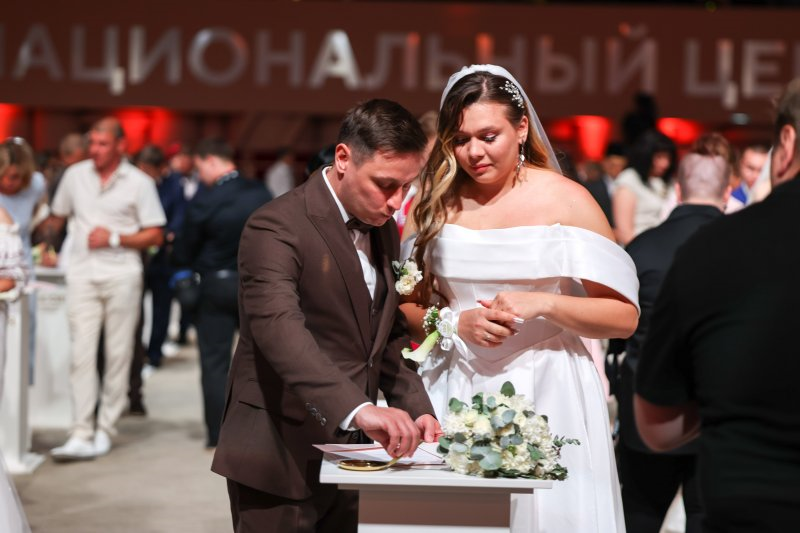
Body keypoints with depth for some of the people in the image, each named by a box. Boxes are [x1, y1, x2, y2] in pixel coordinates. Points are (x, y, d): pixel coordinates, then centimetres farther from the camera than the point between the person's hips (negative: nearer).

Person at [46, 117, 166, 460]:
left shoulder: (139, 183, -1)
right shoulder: (75, 175, 8)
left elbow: (155, 236, -2)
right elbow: (57, 218, 22)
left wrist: (114, 238, -11)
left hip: (122, 274, -2)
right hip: (83, 274, 2)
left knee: (118, 354, 3)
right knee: (82, 353, -6)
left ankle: (105, 429, 13)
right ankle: (81, 435, -7)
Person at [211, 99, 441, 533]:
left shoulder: (383, 229, 11)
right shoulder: (276, 228, -15)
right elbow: (279, 329, -31)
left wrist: (416, 410, 4)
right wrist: (359, 409, -43)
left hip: (351, 452, 7)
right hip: (281, 456, -7)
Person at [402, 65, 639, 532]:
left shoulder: (566, 200, -5)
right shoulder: (440, 201, 5)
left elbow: (624, 317, -6)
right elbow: (410, 306, 9)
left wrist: (543, 304, -19)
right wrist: (459, 322, -10)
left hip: (546, 390, -3)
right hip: (458, 389, 3)